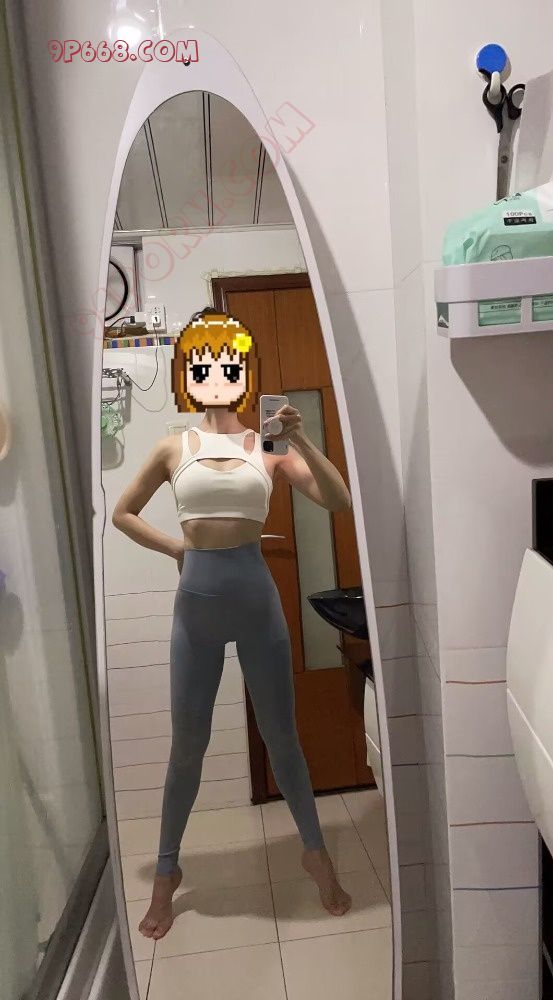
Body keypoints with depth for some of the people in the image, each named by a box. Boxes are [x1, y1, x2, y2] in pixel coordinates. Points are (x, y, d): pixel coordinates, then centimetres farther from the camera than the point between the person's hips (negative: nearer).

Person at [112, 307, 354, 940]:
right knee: (188, 742, 10)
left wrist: (300, 440, -13)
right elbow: (123, 513, 14)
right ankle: (166, 871, 32)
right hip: (196, 600, 0)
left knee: (281, 734, 11)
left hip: (256, 595, 0)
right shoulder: (174, 448, 5)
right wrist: (176, 549, 3)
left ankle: (315, 852, 34)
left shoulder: (268, 449, 3)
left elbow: (339, 501, -4)